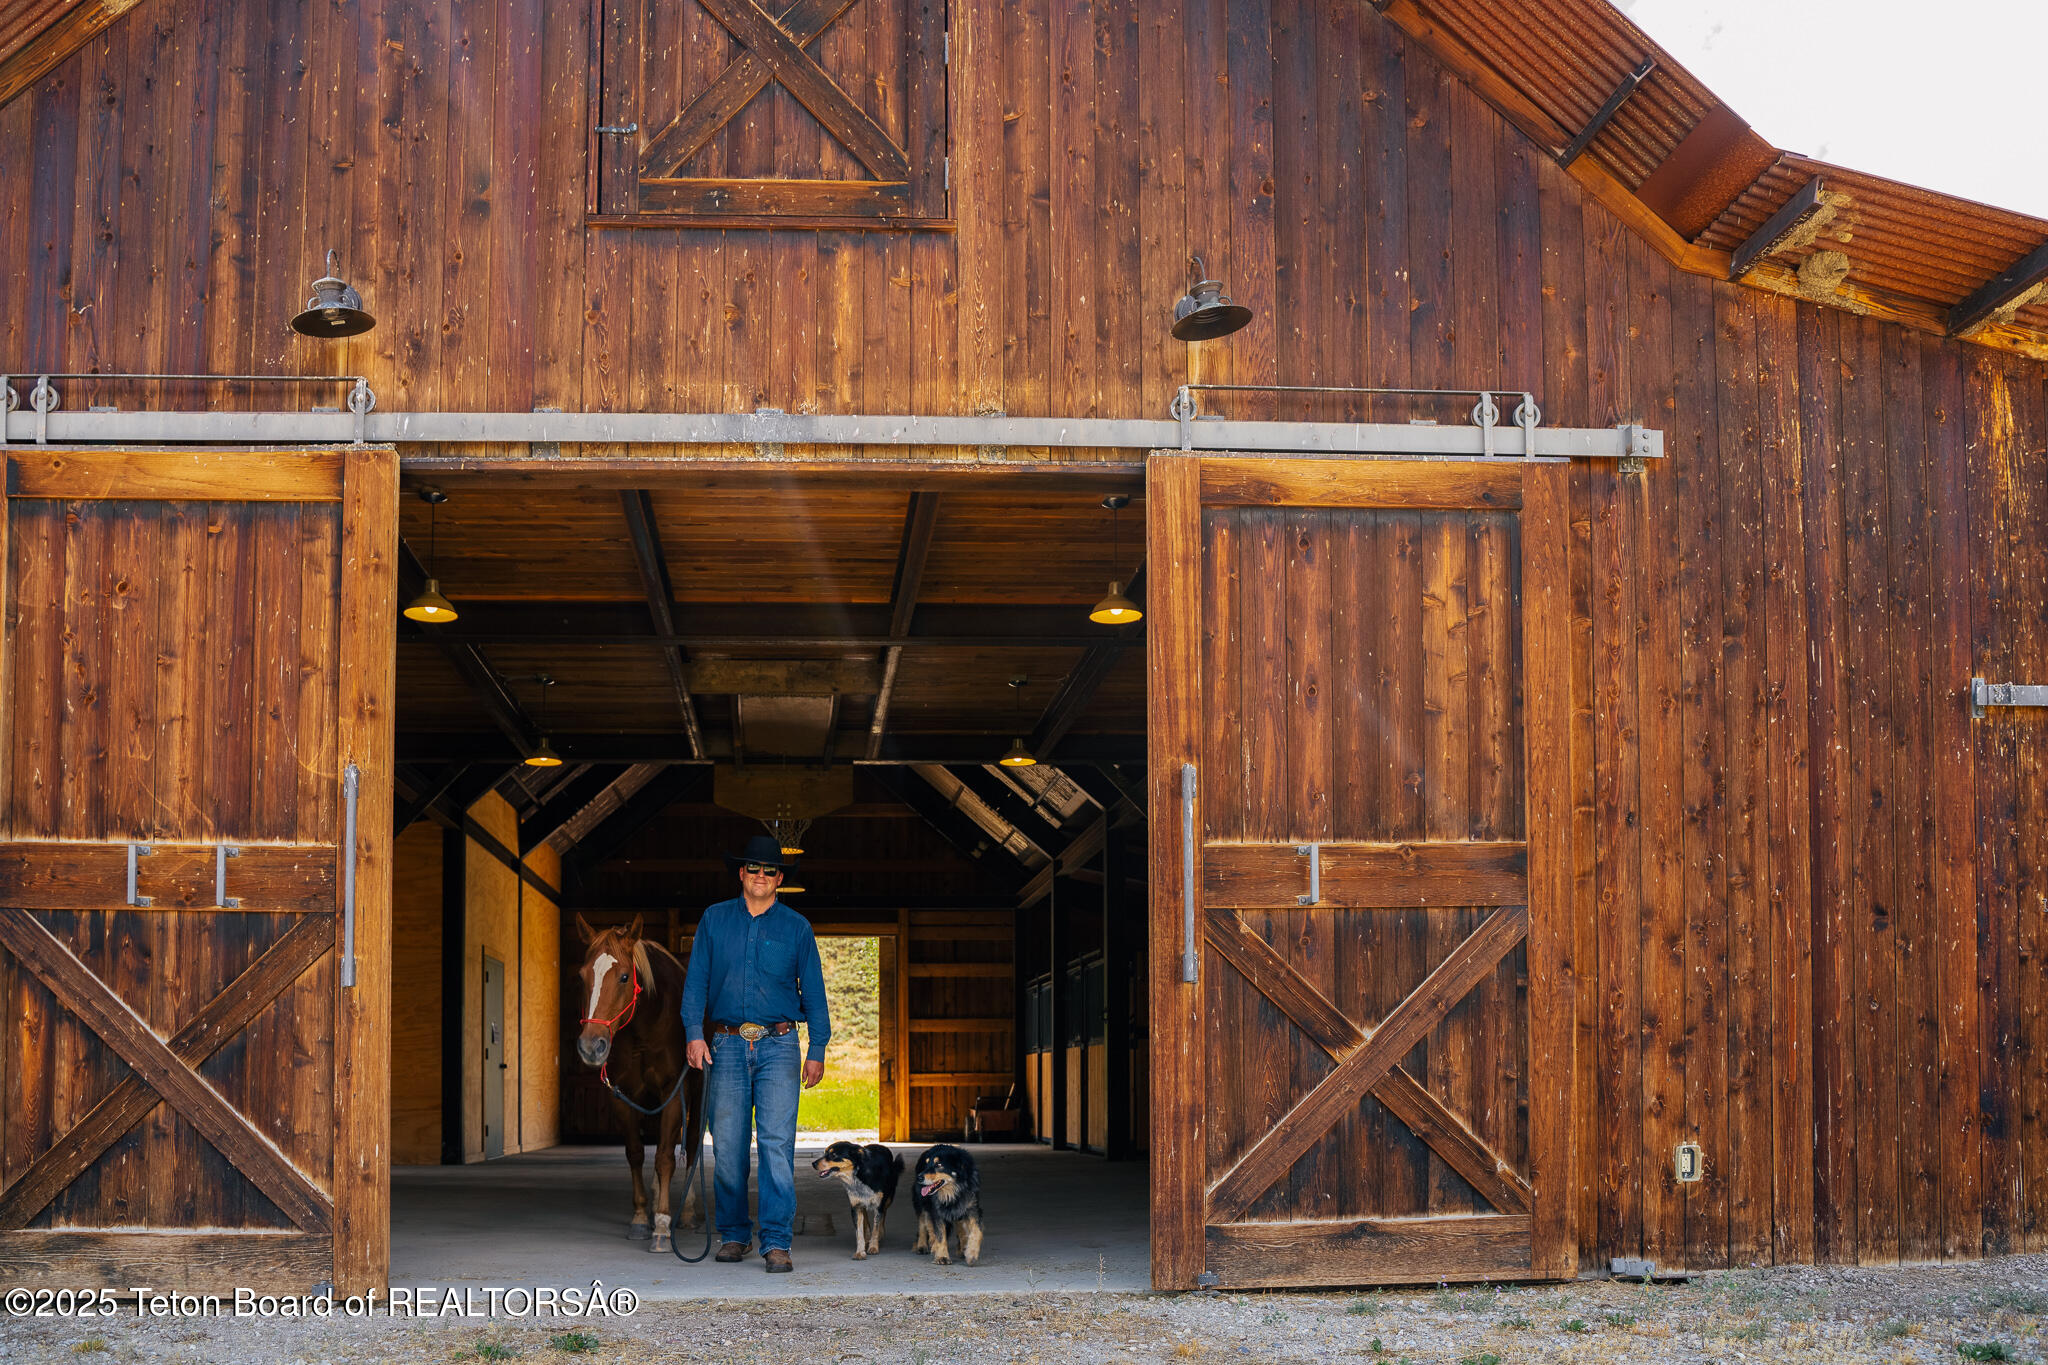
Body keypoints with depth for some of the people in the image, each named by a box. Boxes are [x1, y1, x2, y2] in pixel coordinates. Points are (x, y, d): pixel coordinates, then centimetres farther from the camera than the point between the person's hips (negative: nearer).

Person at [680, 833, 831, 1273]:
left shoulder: (797, 927, 7)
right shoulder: (714, 920, 8)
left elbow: (813, 991, 8)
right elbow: (696, 981, 6)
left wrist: (817, 1050, 3)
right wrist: (694, 1033, -5)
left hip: (778, 1044, -1)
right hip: (727, 1045, 1)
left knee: (777, 1142, -10)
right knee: (728, 1145, 3)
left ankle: (777, 1242, -10)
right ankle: (732, 1234, 16)